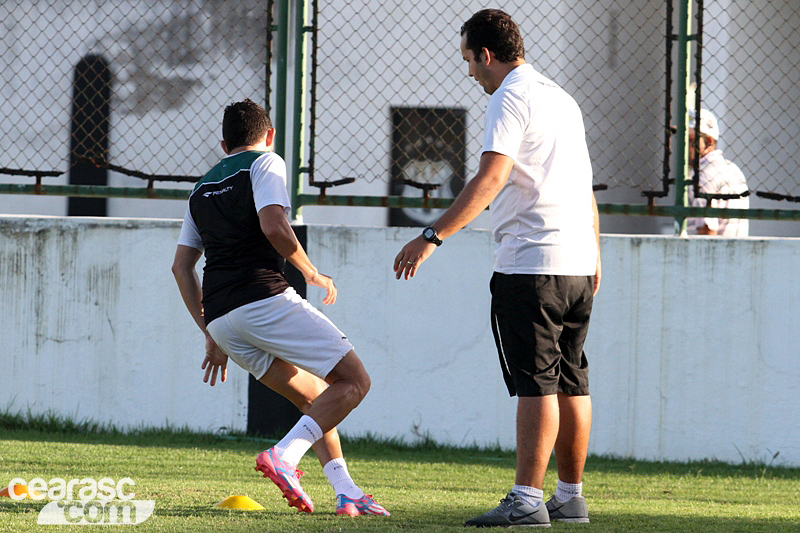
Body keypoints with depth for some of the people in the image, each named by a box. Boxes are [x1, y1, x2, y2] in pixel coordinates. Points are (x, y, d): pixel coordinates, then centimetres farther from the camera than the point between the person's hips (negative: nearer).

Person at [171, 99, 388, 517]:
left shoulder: (202, 188, 25)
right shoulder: (265, 162, 5)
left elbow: (181, 266, 21)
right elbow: (274, 228, -12)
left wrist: (212, 335, 22)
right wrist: (313, 274, 3)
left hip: (220, 318, 7)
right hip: (263, 298, -7)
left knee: (314, 397, 17)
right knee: (353, 380, -3)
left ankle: (345, 491, 3)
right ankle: (284, 455, -21)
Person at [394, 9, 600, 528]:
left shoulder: (511, 99, -9)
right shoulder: (562, 98, 19)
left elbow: (491, 178, -22)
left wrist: (431, 237, -25)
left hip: (530, 262, -9)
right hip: (577, 262, 9)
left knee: (535, 385, -11)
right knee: (571, 383, 11)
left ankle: (527, 499, -14)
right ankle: (572, 498, 15)